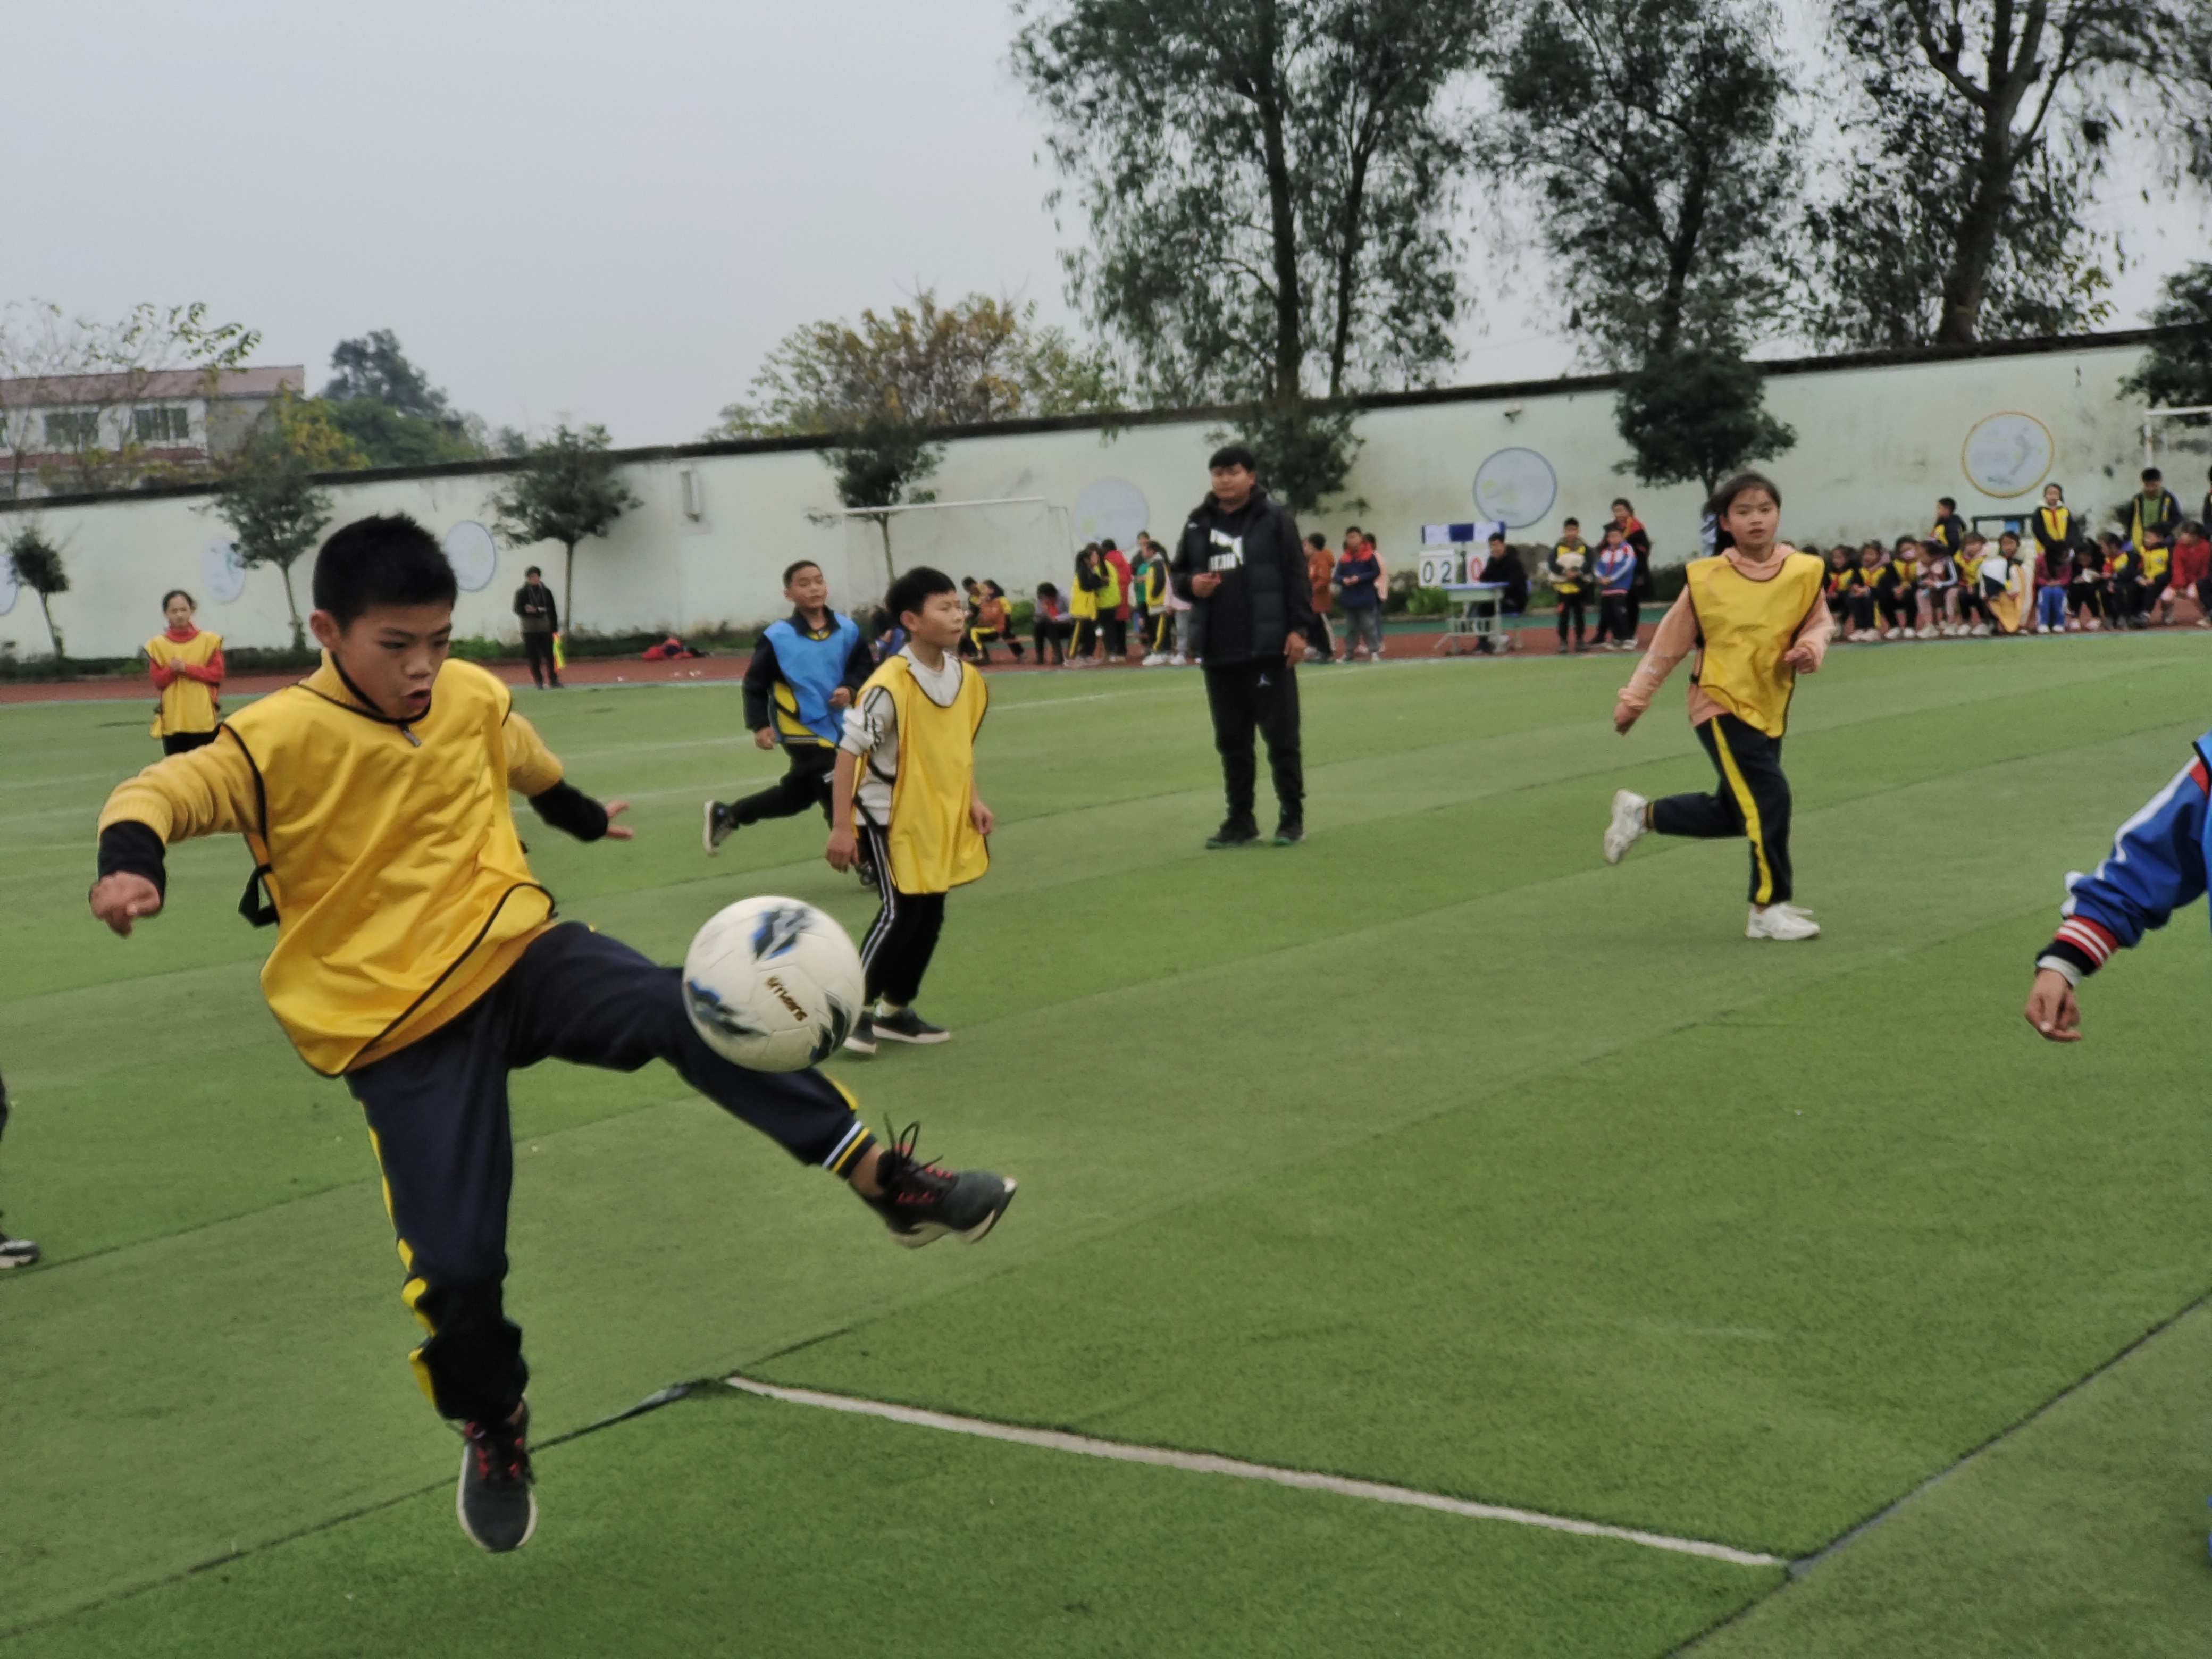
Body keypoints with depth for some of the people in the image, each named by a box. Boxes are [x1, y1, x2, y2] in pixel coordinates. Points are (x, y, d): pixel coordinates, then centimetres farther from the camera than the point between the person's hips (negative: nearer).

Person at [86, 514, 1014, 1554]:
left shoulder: (474, 697, 2)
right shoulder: (280, 739, -15)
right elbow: (161, 792, -26)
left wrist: (581, 811, 44)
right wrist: (132, 860, -49)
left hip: (514, 954, 3)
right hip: (401, 1030, -3)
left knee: (683, 1011, -26)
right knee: (454, 1262, -7)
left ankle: (885, 1178, -26)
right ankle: (494, 1431, 25)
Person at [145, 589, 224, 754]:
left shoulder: (208, 640, 2)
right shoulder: (158, 644, 3)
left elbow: (217, 673, -5)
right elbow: (158, 680, 0)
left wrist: (187, 668, -15)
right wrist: (172, 670, -20)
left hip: (203, 718, -1)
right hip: (173, 720, 1)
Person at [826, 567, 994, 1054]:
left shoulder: (964, 678, 0)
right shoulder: (890, 685, -22)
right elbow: (849, 748, -19)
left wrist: (971, 800, 9)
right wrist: (841, 827, -19)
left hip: (940, 816, 7)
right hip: (889, 815, -7)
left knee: (930, 914, 10)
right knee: (900, 912, -11)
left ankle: (895, 1011, 23)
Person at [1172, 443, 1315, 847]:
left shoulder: (1275, 519, -3)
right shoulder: (1199, 524, 10)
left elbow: (1297, 577, -5)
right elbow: (1179, 573, 19)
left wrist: (1298, 628, -12)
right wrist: (1190, 584, -4)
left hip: (1268, 647, -5)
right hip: (1218, 650, 5)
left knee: (1281, 735, 0)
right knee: (1231, 741, 10)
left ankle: (1292, 817, 9)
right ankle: (1240, 820, 18)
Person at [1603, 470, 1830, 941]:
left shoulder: (1804, 571, -6)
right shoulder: (1706, 578, -12)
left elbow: (1819, 623, 7)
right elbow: (1670, 644, -3)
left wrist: (1811, 648, -17)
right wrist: (1635, 699, 2)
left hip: (1768, 709, 5)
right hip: (1721, 705, -5)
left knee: (1735, 814, 12)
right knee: (1769, 799, -15)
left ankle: (1642, 815, 34)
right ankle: (1769, 909, -1)